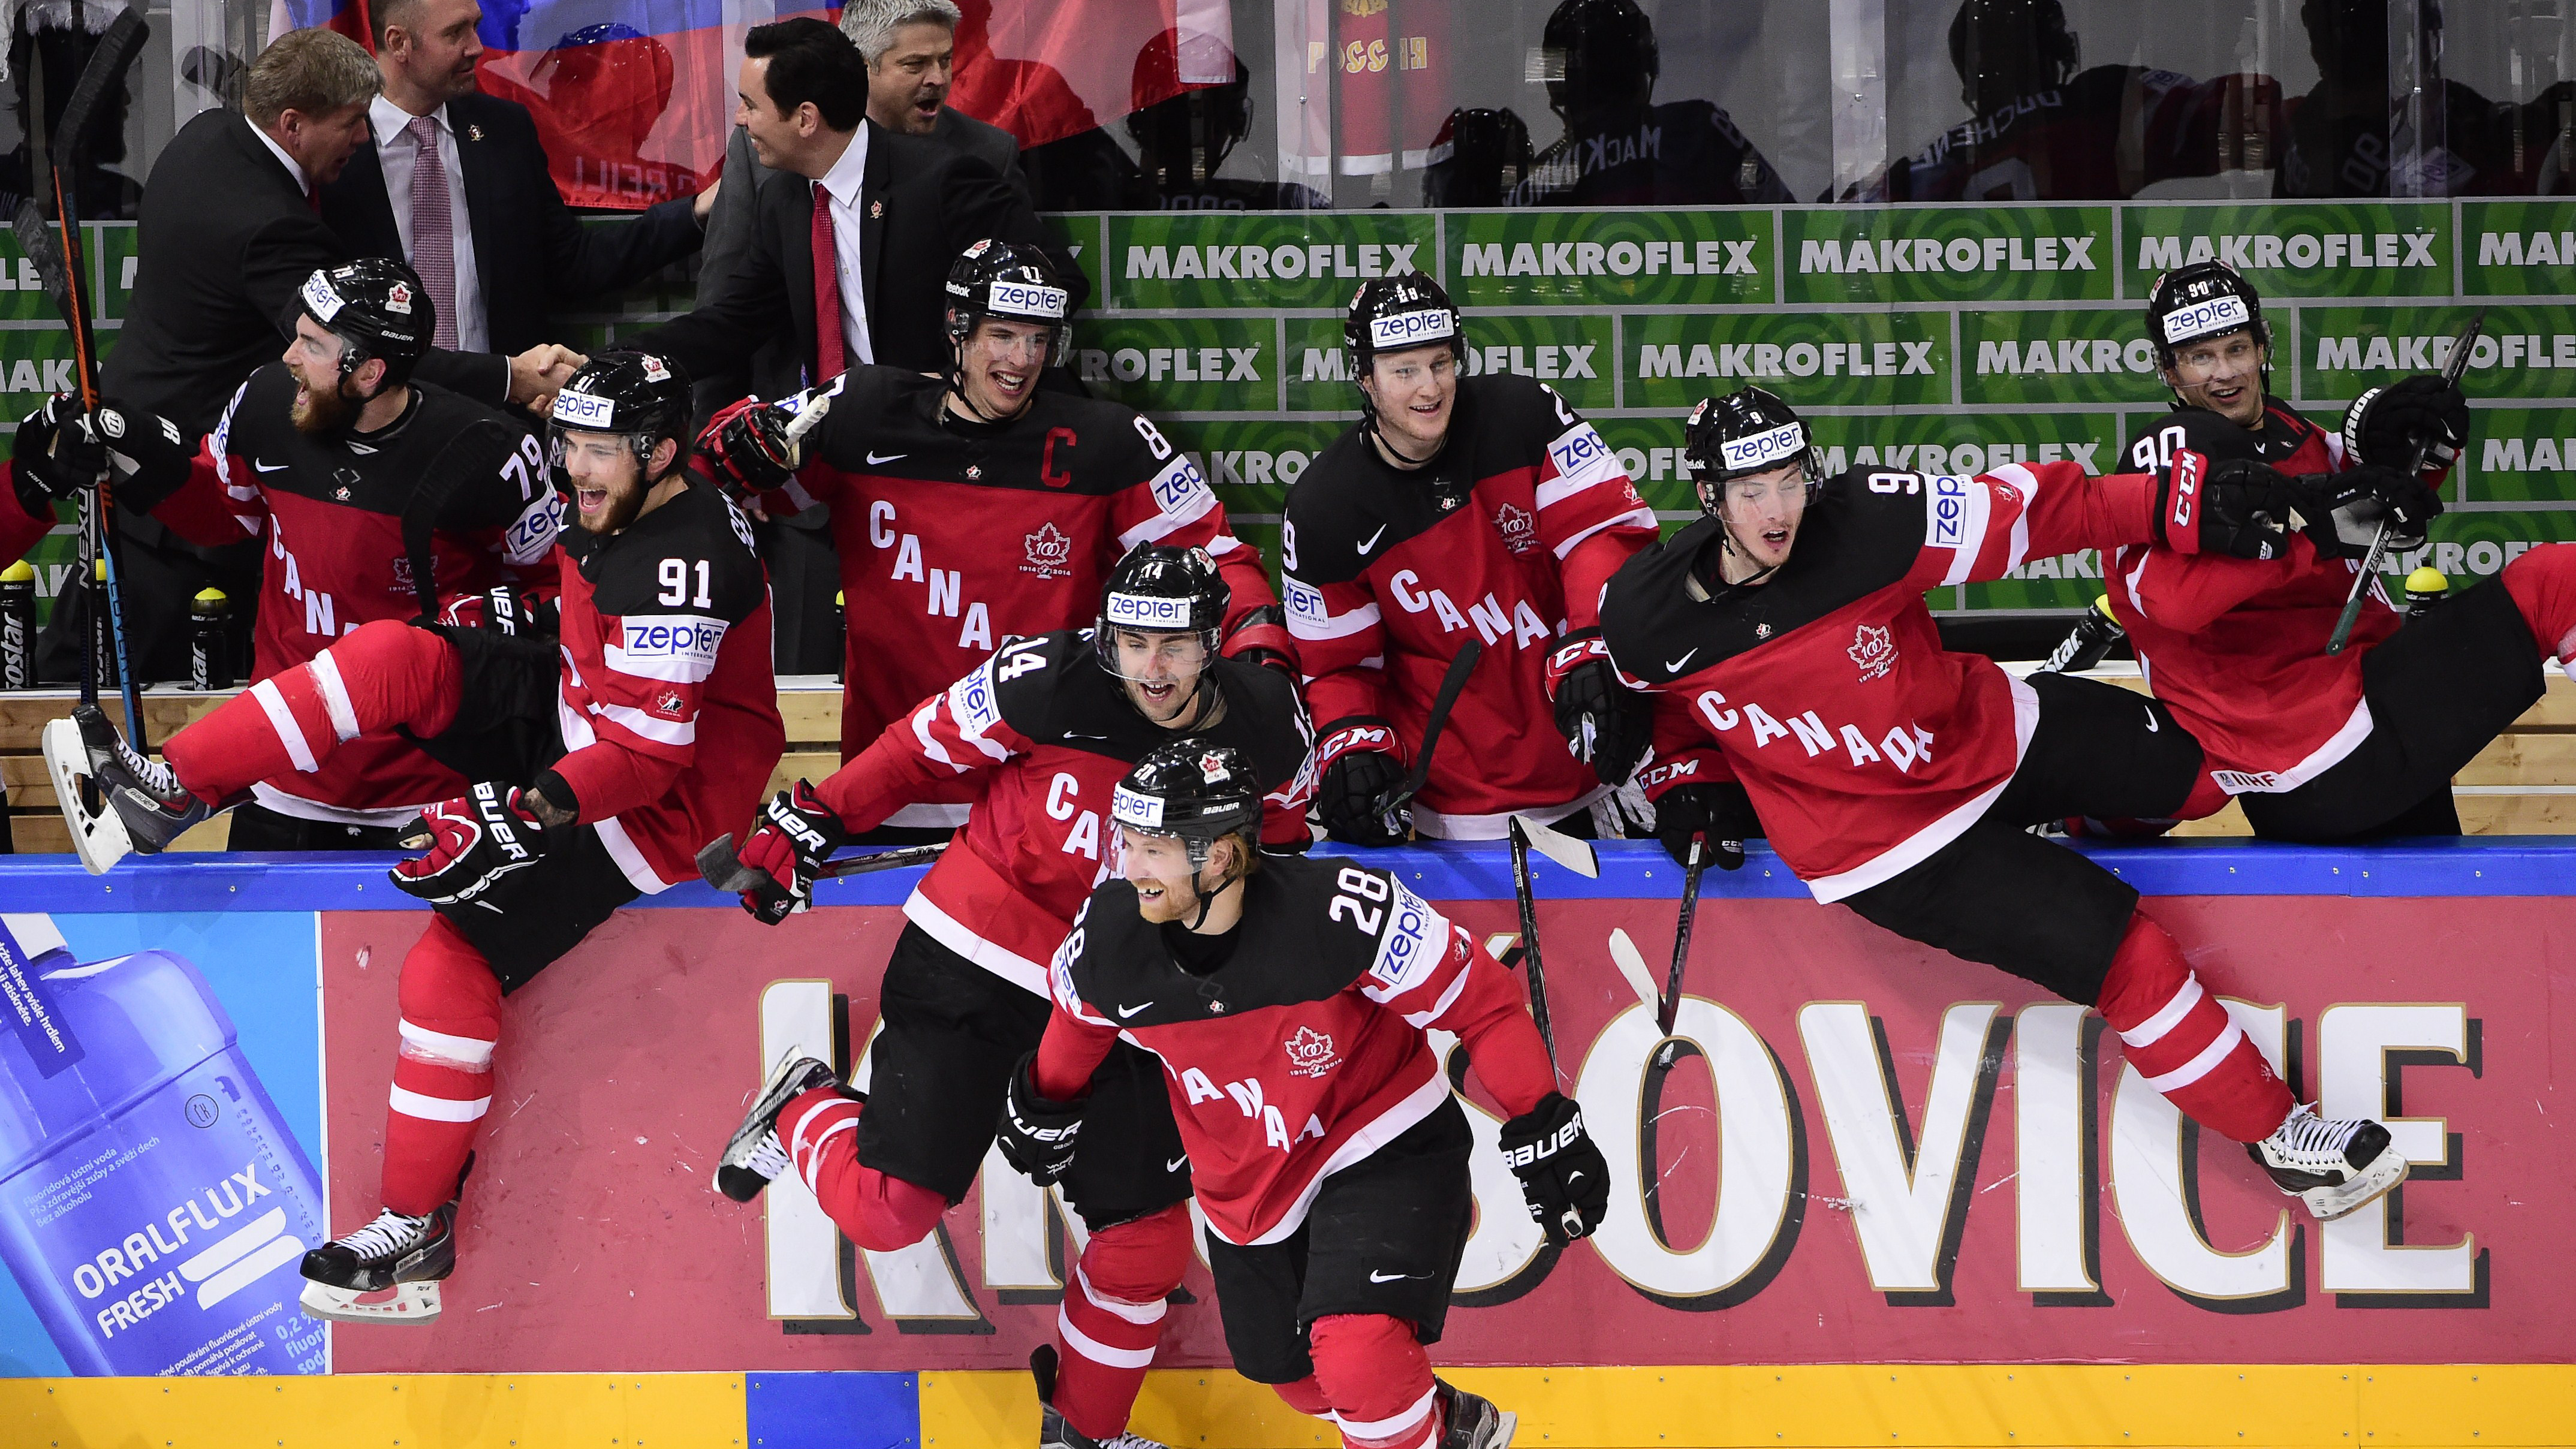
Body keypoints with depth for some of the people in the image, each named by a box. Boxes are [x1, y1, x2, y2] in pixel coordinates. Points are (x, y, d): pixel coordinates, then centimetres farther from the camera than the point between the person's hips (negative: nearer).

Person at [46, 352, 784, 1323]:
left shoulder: (679, 565, -28)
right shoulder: (616, 504, 1)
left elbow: (647, 748, -31)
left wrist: (538, 806, -37)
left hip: (672, 798, -9)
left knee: (453, 960, -19)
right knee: (396, 658, -8)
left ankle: (419, 1232, -9)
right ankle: (167, 795, -7)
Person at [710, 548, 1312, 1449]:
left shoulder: (1269, 727, -8)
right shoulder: (1044, 683, -20)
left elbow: (1278, 845, 13)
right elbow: (924, 751, -6)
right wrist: (806, 827, -4)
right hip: (974, 962, -4)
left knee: (1147, 1237, 3)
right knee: (887, 1208, -11)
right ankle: (802, 1113, 24)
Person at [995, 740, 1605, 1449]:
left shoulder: (1342, 912, -31)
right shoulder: (1110, 933, -18)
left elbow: (1482, 999, -20)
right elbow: (1079, 1017, 9)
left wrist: (1543, 1130, -19)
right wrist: (1043, 1106, 15)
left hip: (1385, 1150, -6)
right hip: (1248, 1184, 6)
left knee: (1359, 1360, -27)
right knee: (1295, 1376, 19)